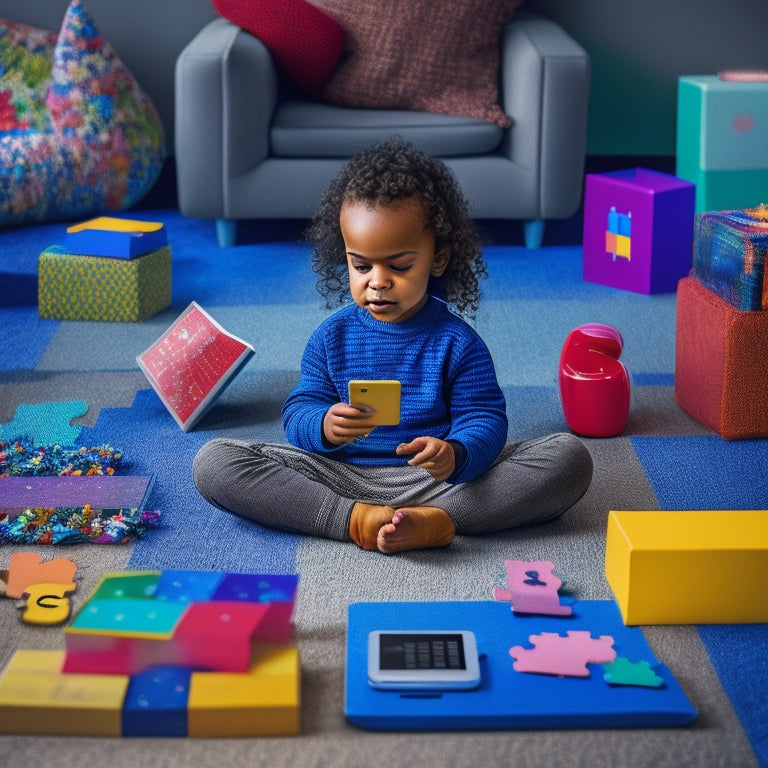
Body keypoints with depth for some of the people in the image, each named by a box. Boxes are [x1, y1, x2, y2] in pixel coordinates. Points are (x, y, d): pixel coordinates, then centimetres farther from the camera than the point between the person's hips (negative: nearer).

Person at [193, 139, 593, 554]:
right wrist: (323, 426, -25)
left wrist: (455, 455, -32)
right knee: (213, 461, -18)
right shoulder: (332, 336, 5)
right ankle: (354, 519, -29)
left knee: (571, 457, -20)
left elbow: (484, 420, -7)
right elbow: (298, 412, 2)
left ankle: (436, 519, -31)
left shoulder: (457, 342, -1)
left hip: (436, 481, -1)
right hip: (340, 480, 2)